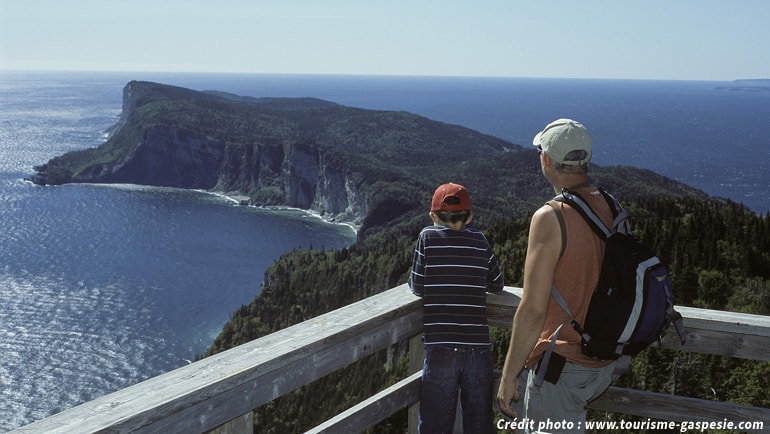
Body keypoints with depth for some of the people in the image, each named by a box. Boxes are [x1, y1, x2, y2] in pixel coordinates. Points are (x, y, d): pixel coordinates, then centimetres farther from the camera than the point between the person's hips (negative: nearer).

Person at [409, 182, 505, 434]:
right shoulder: (479, 241, 7)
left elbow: (418, 288, 3)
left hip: (440, 349, -2)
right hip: (478, 349, 2)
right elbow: (497, 285, 18)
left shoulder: (428, 237, 1)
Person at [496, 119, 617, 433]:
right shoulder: (611, 209, 2)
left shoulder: (550, 218, -21)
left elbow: (533, 310, -22)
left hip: (562, 367, -8)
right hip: (603, 365, 8)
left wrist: (509, 376, -14)